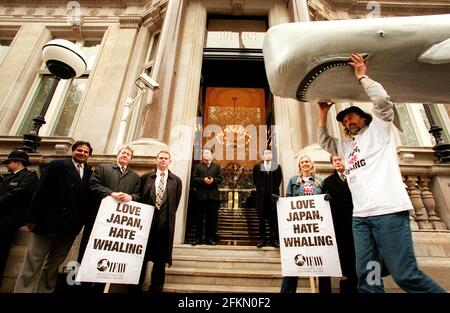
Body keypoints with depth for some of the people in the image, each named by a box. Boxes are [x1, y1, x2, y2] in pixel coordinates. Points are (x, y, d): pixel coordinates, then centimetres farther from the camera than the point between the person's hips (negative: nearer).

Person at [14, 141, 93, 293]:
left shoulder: (90, 172, 8)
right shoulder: (56, 165, -1)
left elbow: (89, 198, 5)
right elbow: (41, 192, -7)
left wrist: (82, 222, -1)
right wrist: (33, 217, -11)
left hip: (71, 225, 3)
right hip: (48, 221, -3)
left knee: (53, 264, 15)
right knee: (33, 262, 3)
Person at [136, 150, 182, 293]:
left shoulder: (176, 180, 4)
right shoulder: (146, 177, 6)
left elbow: (175, 203, 5)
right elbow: (140, 197, 8)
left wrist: (168, 216, 0)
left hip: (165, 222, 0)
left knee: (161, 256, 9)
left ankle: (156, 287, 26)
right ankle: (137, 285, 30)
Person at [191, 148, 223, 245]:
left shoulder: (217, 166, 16)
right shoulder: (197, 166, 14)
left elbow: (220, 178, 6)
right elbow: (194, 178, 2)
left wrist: (213, 180, -13)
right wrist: (203, 180, -14)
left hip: (213, 195, 1)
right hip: (201, 195, 0)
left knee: (212, 217, 3)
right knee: (199, 217, 3)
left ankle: (210, 238, 12)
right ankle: (198, 238, 12)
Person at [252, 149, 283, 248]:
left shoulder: (277, 167, 12)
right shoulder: (257, 167, 11)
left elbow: (278, 180, 9)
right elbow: (255, 180, 10)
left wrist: (274, 191, 2)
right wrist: (260, 189, 3)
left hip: (273, 195, 0)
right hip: (261, 196, 0)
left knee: (273, 218, 2)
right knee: (262, 219, 2)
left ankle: (274, 240, 9)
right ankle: (262, 239, 7)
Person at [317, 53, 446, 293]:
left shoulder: (378, 128, 10)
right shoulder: (347, 146, 28)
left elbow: (382, 99, -5)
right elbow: (323, 141, 30)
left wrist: (362, 76, 6)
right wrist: (323, 113, 28)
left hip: (388, 211, -6)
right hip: (360, 216, 6)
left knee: (406, 275, -7)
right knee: (367, 276, 1)